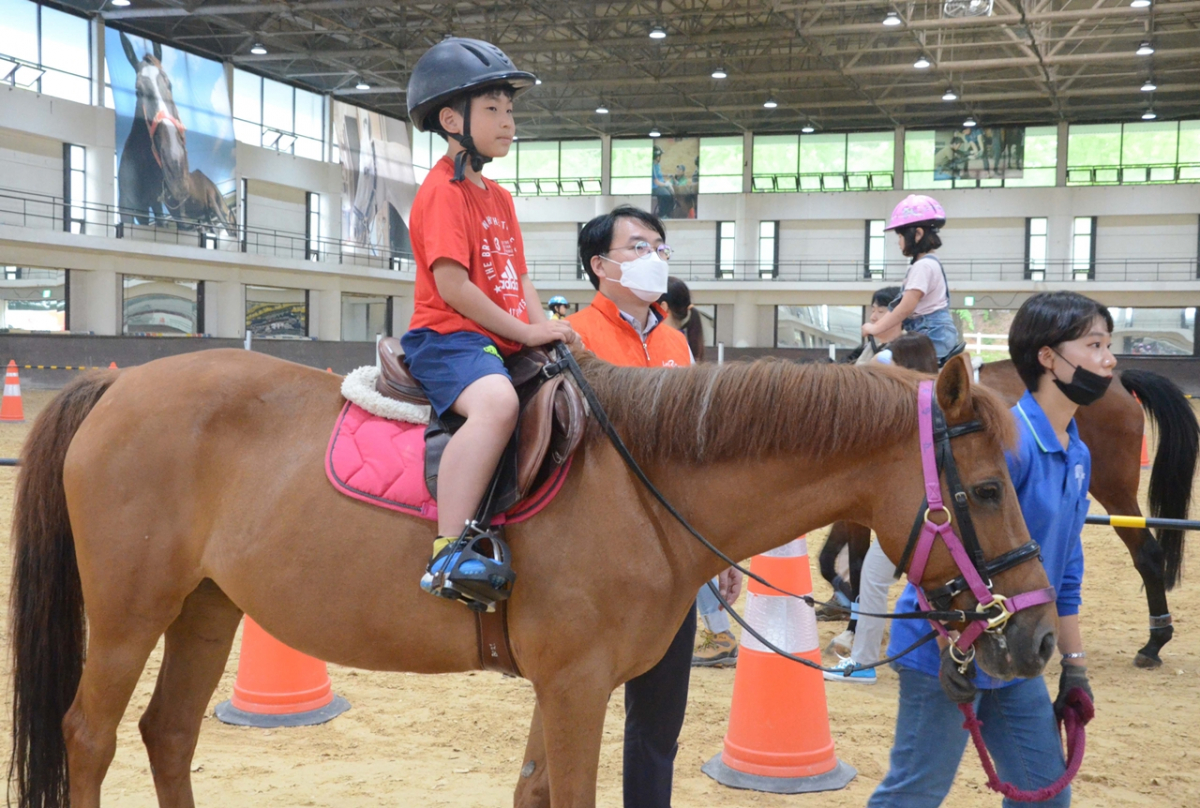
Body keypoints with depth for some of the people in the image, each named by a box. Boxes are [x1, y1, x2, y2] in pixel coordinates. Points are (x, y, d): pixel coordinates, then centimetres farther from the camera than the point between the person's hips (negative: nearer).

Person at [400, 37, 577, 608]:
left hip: (502, 345, 10)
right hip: (447, 337, -10)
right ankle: (449, 553, -40)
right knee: (497, 403, -38)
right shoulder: (443, 191, -7)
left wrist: (548, 332, 0)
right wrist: (525, 331, -14)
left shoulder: (499, 197, 21)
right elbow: (451, 286, -17)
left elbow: (518, 280, 19)